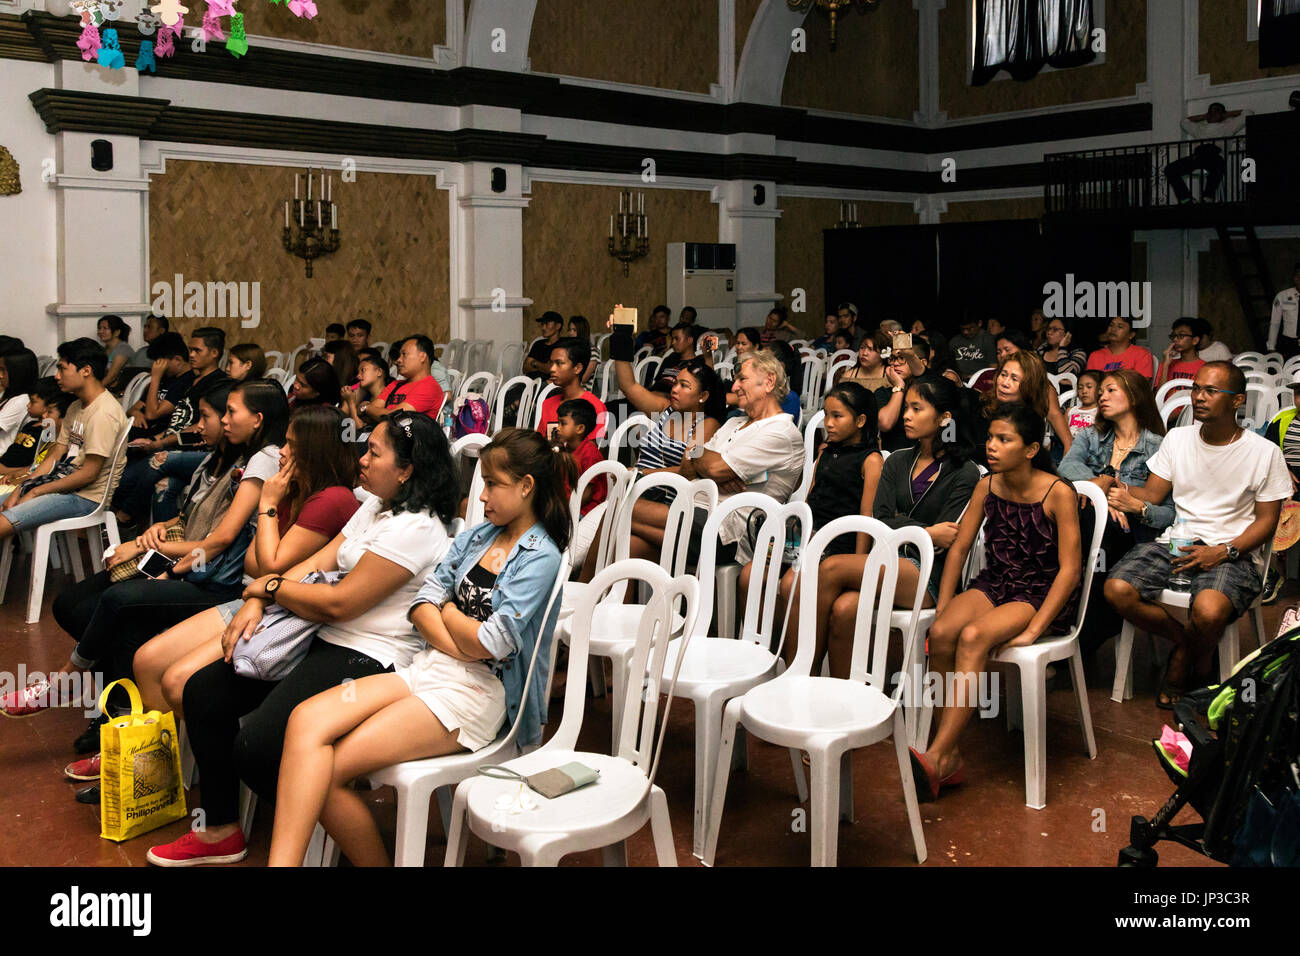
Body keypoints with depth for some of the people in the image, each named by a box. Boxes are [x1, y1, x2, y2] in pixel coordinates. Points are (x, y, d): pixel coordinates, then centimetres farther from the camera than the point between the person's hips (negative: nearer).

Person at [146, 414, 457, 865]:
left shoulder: (414, 528, -18)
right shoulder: (375, 508, 15)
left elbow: (338, 603, -19)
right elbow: (317, 563, 10)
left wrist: (268, 586, -4)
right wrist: (255, 603, -6)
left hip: (368, 660, -11)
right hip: (326, 642, 11)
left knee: (255, 748, -23)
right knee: (202, 691, 7)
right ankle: (219, 832, 18)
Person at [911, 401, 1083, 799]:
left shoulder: (1058, 493, -12)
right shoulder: (987, 487, 4)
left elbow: (1070, 569, -15)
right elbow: (958, 549, 8)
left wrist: (1033, 630, -21)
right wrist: (942, 608, -2)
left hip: (1042, 596, -5)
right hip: (992, 585, 5)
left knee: (973, 636, -33)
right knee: (941, 632, -26)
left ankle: (938, 757, -34)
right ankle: (951, 756, -21)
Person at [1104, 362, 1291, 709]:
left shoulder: (1264, 452, 0)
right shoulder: (1177, 439, 11)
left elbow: (1266, 520, 1)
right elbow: (1151, 494, 10)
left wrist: (1224, 552, -16)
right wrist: (1117, 488, -13)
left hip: (1233, 552, -4)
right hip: (1175, 542, 4)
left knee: (1208, 611, -36)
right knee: (1117, 590, -23)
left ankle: (1191, 662, 2)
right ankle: (1186, 641, 4)